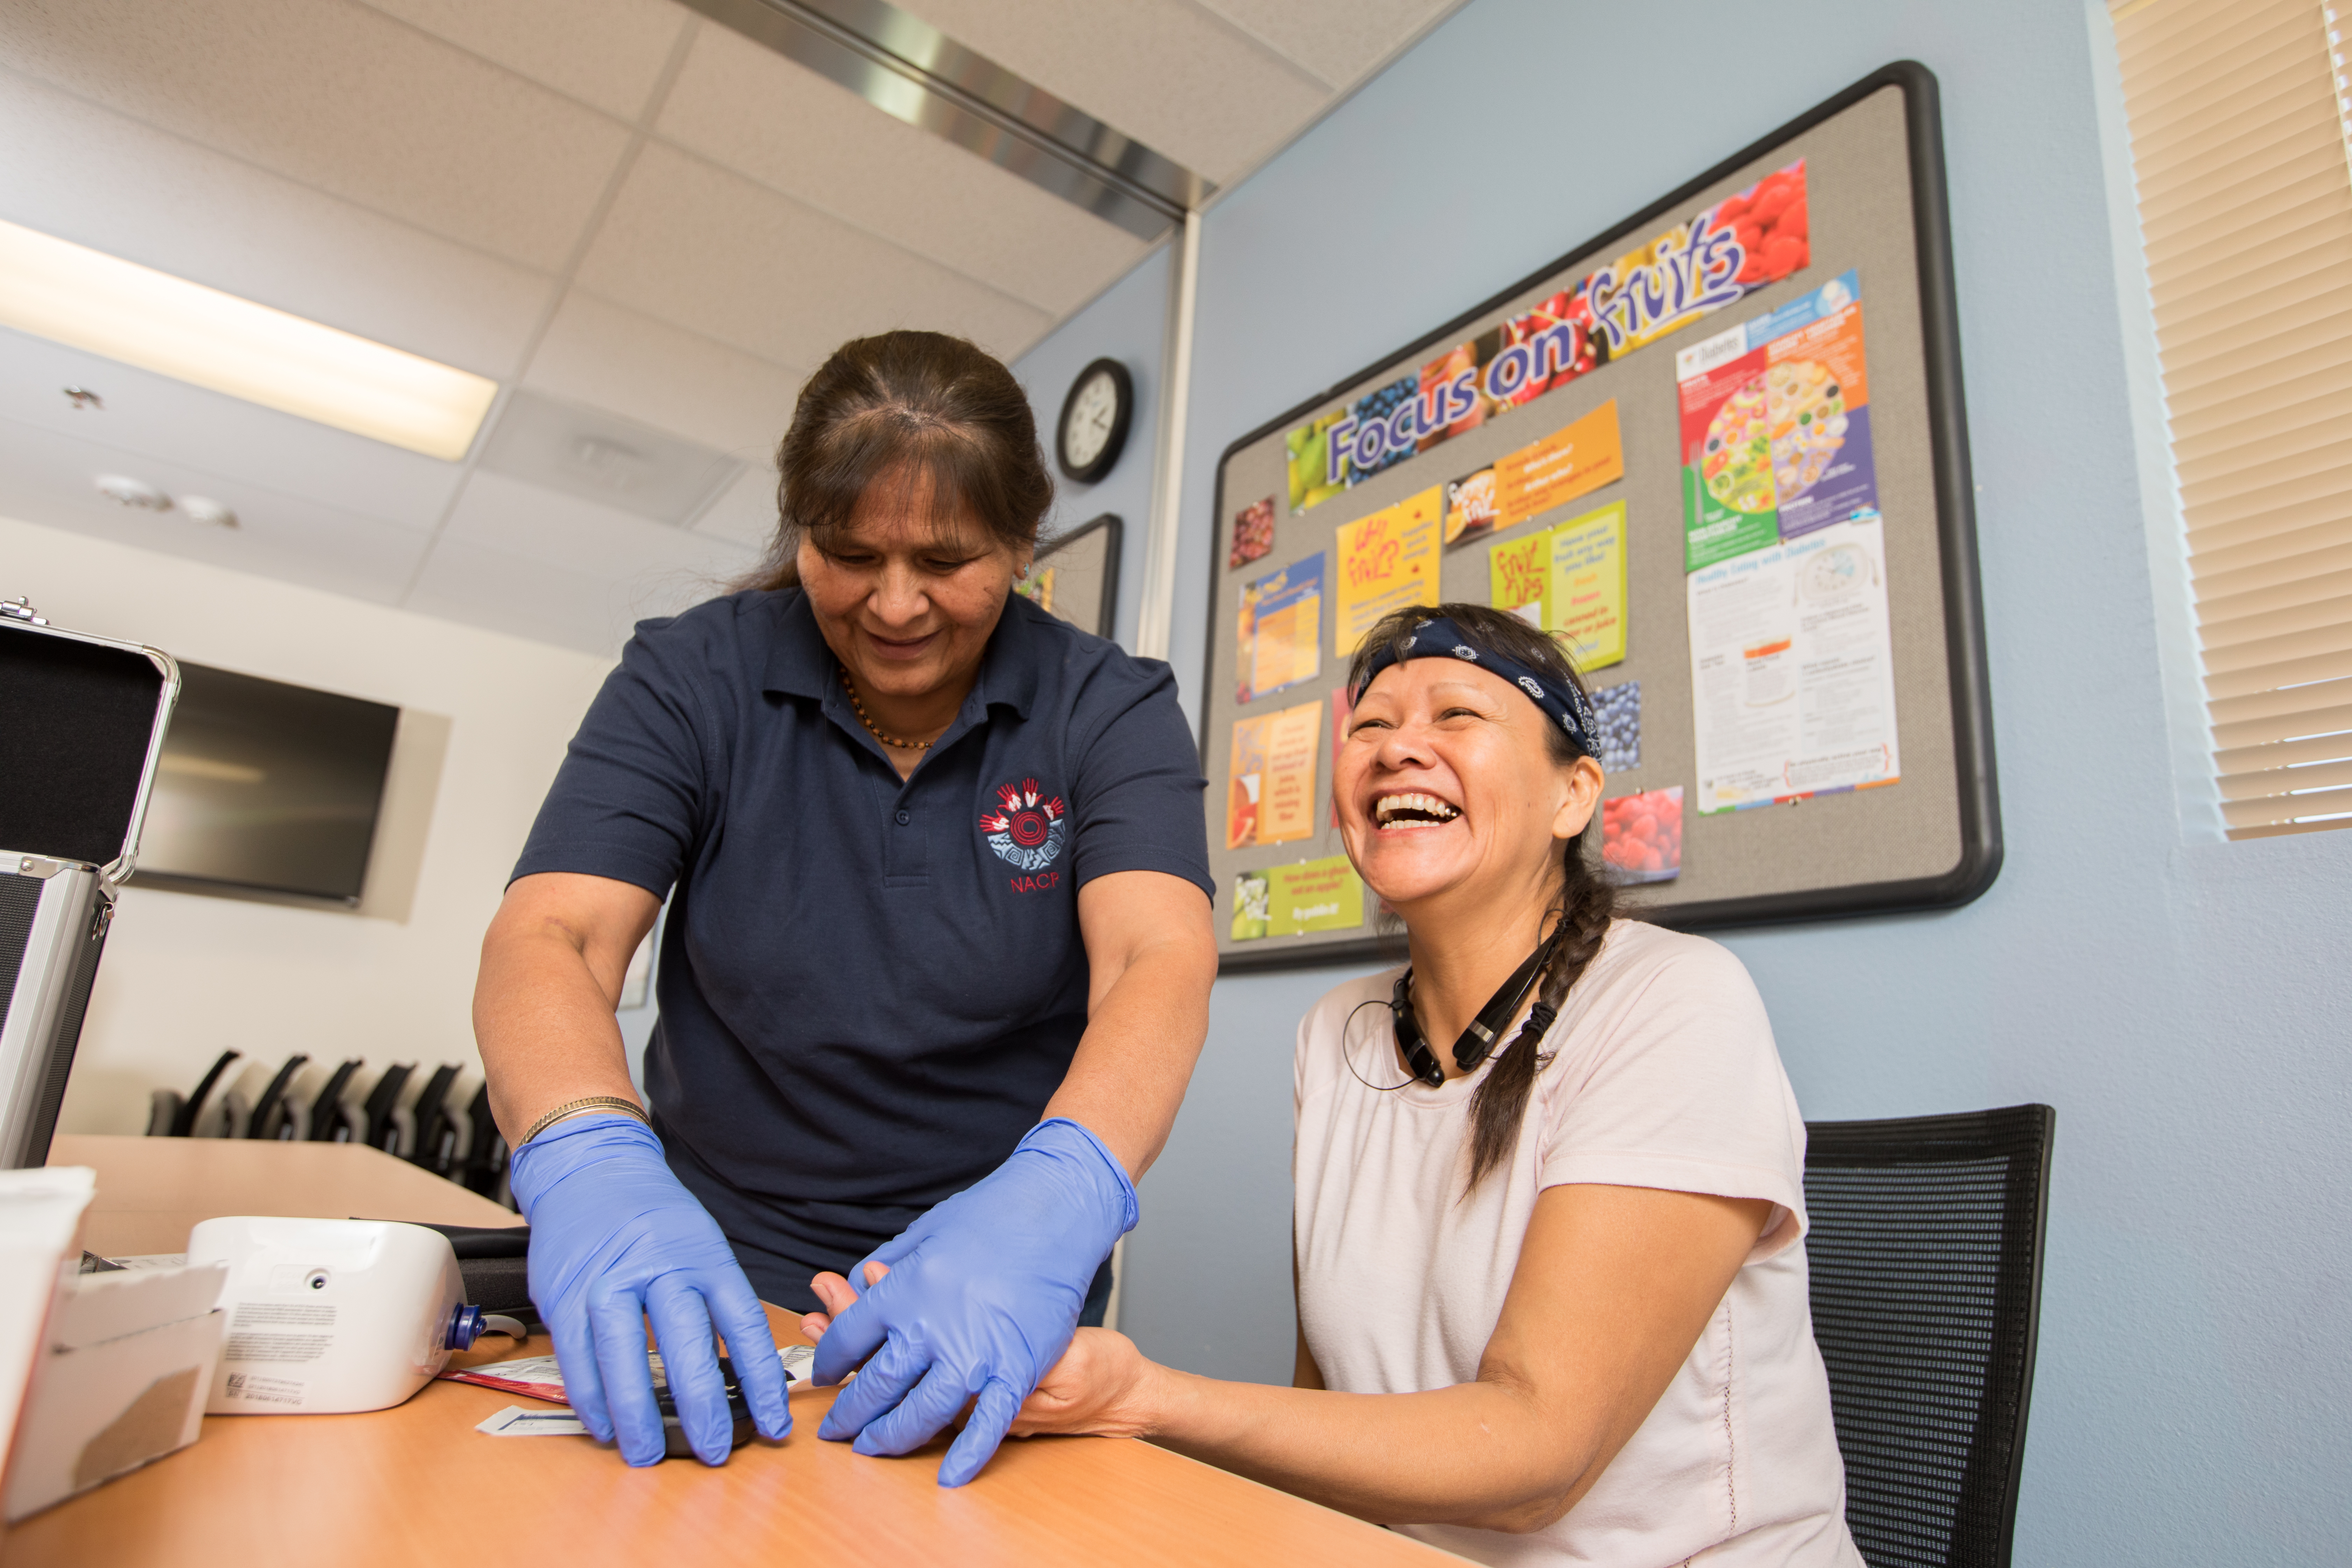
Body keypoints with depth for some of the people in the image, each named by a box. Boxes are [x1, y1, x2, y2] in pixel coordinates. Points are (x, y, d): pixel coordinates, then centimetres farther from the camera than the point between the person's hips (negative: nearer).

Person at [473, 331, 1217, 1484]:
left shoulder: (1112, 710, -6)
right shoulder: (691, 678, -3)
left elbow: (1161, 959, -20)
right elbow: (550, 934, -13)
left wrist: (1054, 1197, -39)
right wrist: (591, 1160, -33)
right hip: (718, 1281, 1)